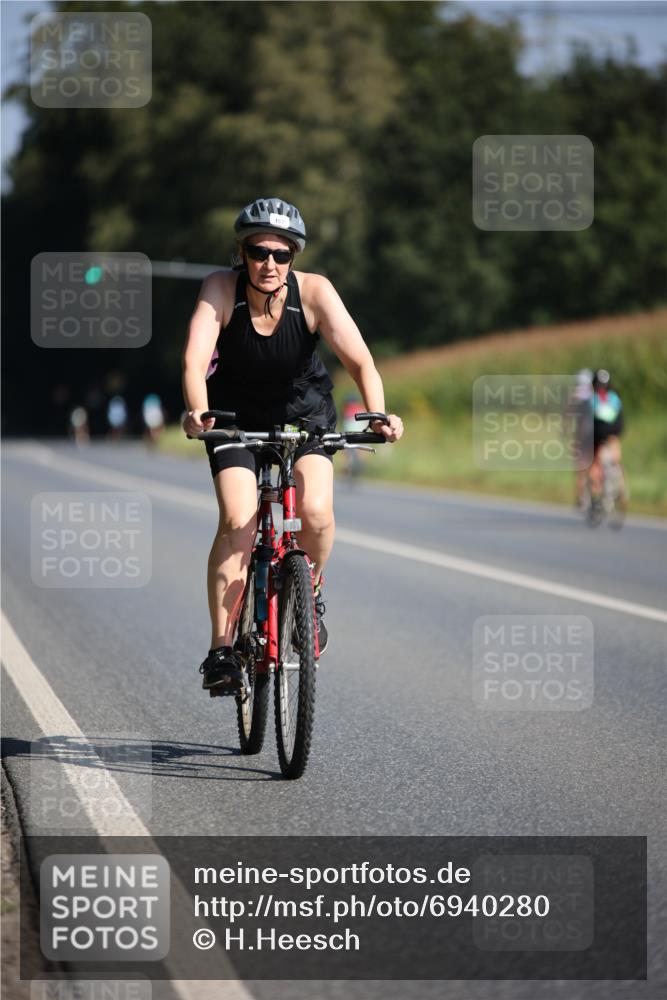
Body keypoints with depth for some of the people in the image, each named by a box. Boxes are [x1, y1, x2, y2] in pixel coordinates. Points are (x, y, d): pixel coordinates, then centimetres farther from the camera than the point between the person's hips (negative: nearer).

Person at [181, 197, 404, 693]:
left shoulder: (314, 291, -24)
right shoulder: (222, 288, -24)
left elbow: (359, 358, -32)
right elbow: (196, 358, -35)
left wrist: (378, 415, -49)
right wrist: (198, 413, -54)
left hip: (304, 410, 0)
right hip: (236, 414, 0)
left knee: (316, 511, -23)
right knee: (237, 522, -19)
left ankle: (309, 590, 10)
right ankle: (221, 650, -10)